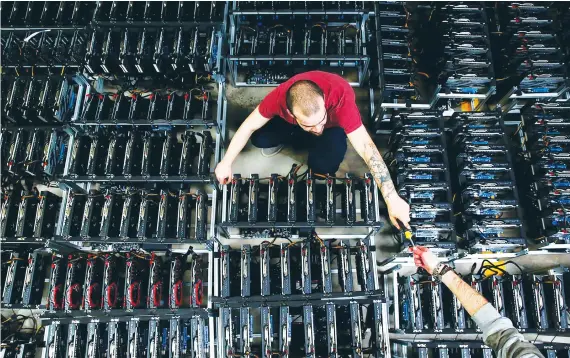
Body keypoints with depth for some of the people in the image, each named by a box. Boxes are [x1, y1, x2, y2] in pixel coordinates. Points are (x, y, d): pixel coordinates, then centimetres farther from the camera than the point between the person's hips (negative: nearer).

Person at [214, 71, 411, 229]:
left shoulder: (341, 98, -45)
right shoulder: (281, 96, -38)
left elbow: (367, 148, -46)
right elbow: (248, 127, -21)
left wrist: (392, 200, -47)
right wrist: (226, 163, -17)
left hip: (334, 123, -2)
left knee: (324, 165, -30)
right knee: (259, 138, -19)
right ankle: (292, 137, 13)